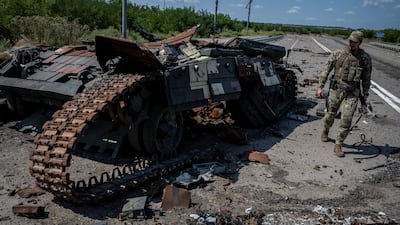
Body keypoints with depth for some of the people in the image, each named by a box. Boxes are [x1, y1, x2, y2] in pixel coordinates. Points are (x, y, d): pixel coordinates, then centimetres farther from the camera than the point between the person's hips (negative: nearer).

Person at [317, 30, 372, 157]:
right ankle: (325, 131, 44)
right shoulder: (338, 54, -3)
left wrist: (365, 95, 10)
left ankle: (338, 146, 3)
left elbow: (366, 78, 9)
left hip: (352, 93, 0)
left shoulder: (365, 58, 0)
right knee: (330, 115, 13)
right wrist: (320, 86, -3)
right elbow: (326, 70, 1)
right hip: (336, 90, 0)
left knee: (346, 119, -8)